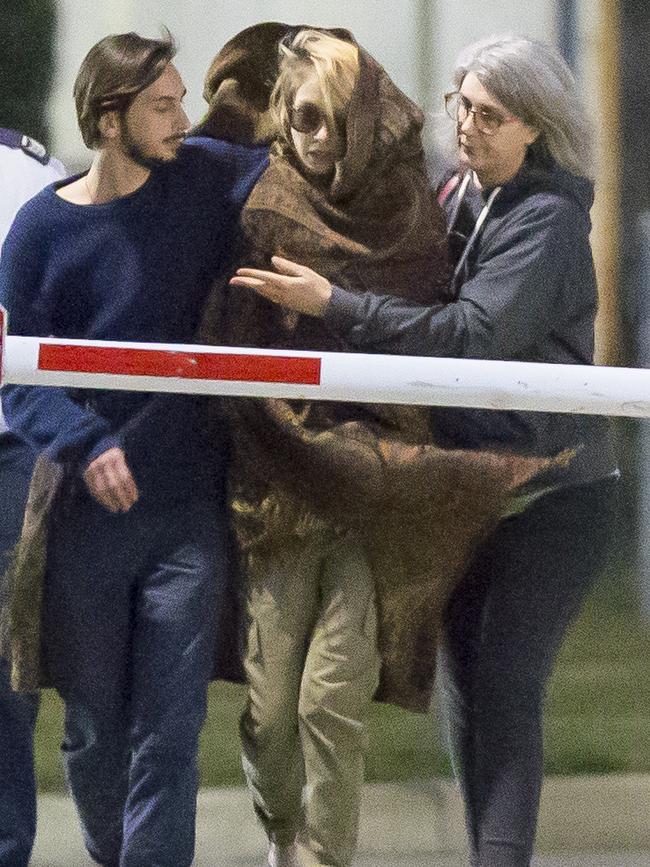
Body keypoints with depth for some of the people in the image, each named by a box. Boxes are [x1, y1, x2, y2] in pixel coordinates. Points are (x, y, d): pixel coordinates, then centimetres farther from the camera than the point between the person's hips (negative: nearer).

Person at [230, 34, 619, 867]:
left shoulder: (548, 221, -15)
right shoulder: (453, 196, 9)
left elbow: (473, 334, -26)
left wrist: (332, 304, -26)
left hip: (553, 492, -8)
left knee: (505, 686, -16)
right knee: (465, 683, 8)